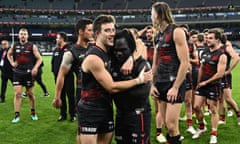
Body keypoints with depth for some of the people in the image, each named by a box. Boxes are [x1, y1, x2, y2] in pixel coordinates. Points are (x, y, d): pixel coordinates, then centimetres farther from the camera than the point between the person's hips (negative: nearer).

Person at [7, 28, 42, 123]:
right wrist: (12, 62, 8)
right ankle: (17, 115, 0)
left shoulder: (32, 46, -4)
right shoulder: (14, 46, 5)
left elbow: (39, 58, -3)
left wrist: (35, 67, -19)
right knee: (17, 94, -5)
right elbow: (9, 54, 25)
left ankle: (33, 113, 26)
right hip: (17, 73, 2)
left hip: (28, 73, -2)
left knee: (30, 94, 9)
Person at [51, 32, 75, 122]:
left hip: (68, 77, -7)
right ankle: (63, 114, 22)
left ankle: (72, 114, 14)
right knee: (61, 96, 12)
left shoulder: (69, 49, -11)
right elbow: (53, 62, 20)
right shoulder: (56, 50, 11)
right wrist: (54, 71, 13)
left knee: (70, 96, 3)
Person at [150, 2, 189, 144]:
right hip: (161, 84, 7)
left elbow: (185, 62, -14)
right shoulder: (158, 36, 13)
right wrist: (153, 84, 10)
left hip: (174, 84, -7)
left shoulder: (176, 32, -9)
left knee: (172, 125, -8)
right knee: (167, 125, 12)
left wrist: (175, 87, -17)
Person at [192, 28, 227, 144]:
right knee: (196, 107, 5)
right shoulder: (205, 52, 8)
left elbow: (220, 74, -18)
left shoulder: (221, 55, -12)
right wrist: (198, 82, 12)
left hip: (213, 86, -6)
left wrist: (206, 82, -13)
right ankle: (201, 127, 28)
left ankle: (213, 135, 14)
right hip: (202, 84, 6)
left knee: (213, 110, 3)